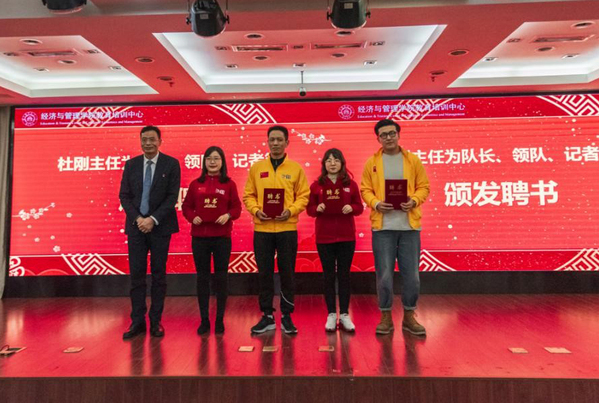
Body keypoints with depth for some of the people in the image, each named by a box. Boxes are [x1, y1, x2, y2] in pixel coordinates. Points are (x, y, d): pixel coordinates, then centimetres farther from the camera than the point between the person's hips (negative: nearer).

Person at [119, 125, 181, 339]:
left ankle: (156, 321, 15)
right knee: (136, 274, 4)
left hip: (160, 226, -2)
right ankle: (137, 321, 14)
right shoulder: (131, 164, 8)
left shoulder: (171, 164, -1)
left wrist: (152, 219, -14)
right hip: (136, 225, 2)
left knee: (158, 274, 5)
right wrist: (137, 218, -9)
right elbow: (124, 195, 5)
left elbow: (172, 196, -7)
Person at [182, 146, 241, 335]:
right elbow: (186, 206, 8)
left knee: (221, 277, 5)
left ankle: (220, 320, 17)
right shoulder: (195, 184, 7)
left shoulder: (229, 184, 3)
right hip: (199, 236, 2)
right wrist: (192, 217, -11)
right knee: (202, 277, 7)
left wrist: (228, 215, -18)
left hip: (222, 236, -1)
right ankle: (204, 320, 19)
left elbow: (236, 207, 1)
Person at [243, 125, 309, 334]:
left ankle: (286, 317, 21)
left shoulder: (296, 168, 5)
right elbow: (248, 195, 8)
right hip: (262, 229, 1)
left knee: (287, 273, 6)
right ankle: (267, 316, 22)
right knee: (264, 273, 8)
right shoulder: (256, 167, 8)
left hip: (287, 228, -1)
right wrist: (256, 210, -10)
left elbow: (303, 196, 3)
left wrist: (290, 211, -13)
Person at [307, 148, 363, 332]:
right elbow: (309, 209, 3)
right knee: (329, 275, 6)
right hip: (324, 237, 0)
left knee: (344, 275, 7)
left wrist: (351, 208, -16)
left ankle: (344, 315, 18)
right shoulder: (316, 185, 2)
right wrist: (317, 208, -18)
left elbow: (359, 207, 5)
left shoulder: (350, 184, 4)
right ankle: (331, 315, 17)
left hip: (346, 236, 1)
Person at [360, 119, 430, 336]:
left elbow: (423, 187, 7)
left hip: (409, 225, 1)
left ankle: (409, 316, 24)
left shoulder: (413, 160, 8)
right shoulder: (372, 162, 6)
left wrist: (414, 201, -12)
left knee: (411, 274, 6)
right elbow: (365, 190, 5)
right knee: (384, 275, 3)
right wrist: (376, 203, -13)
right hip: (383, 226, -1)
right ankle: (386, 317, 19)